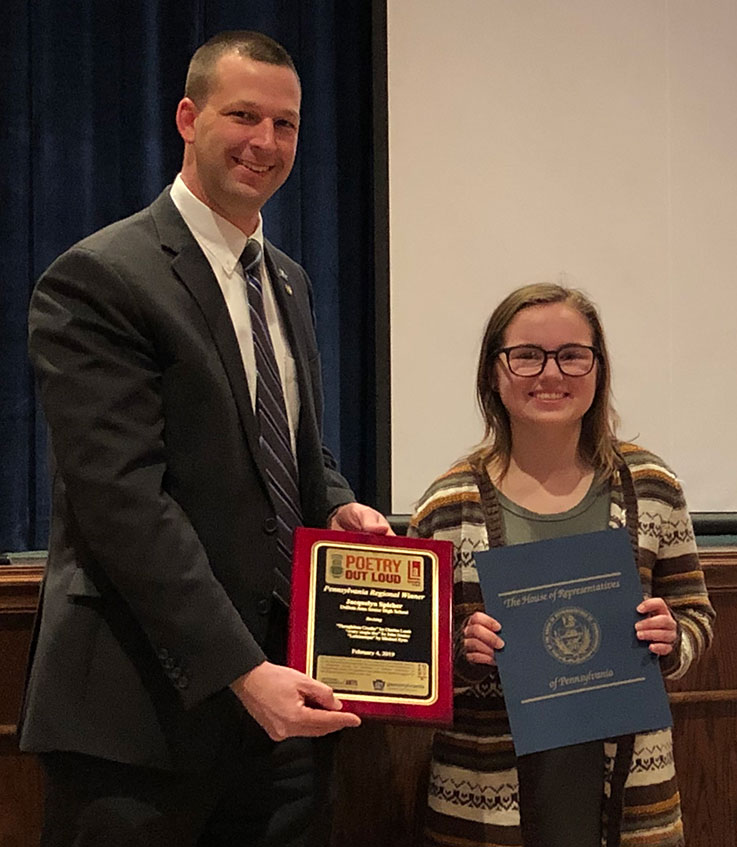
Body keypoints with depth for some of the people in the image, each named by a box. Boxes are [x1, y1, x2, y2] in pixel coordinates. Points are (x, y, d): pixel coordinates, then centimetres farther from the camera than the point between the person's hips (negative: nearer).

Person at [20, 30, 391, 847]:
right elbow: (123, 501, -18)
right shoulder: (96, 279, -11)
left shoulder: (288, 281, 15)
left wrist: (339, 506, 1)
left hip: (280, 690, 7)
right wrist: (240, 670, -21)